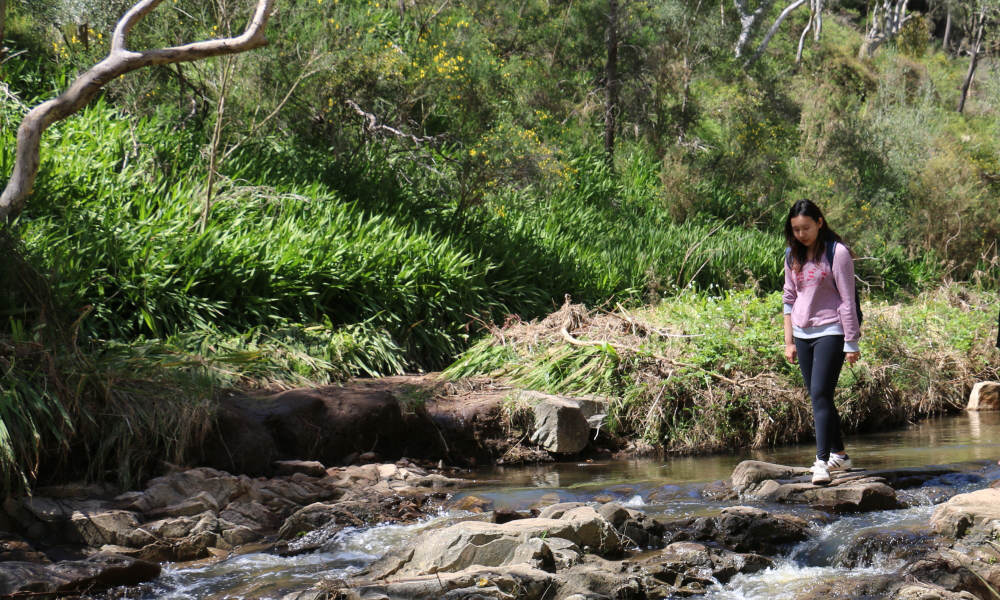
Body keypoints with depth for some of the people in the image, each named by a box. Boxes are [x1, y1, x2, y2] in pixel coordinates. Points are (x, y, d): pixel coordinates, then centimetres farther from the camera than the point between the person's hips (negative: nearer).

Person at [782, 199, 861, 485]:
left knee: (820, 394, -16)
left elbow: (847, 300, -10)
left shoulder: (837, 253, -9)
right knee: (818, 398, 10)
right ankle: (838, 455, 22)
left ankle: (822, 461, -18)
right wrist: (789, 341, 11)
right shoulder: (793, 256, 9)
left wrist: (851, 344, -10)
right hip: (803, 334, 7)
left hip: (830, 332, -7)